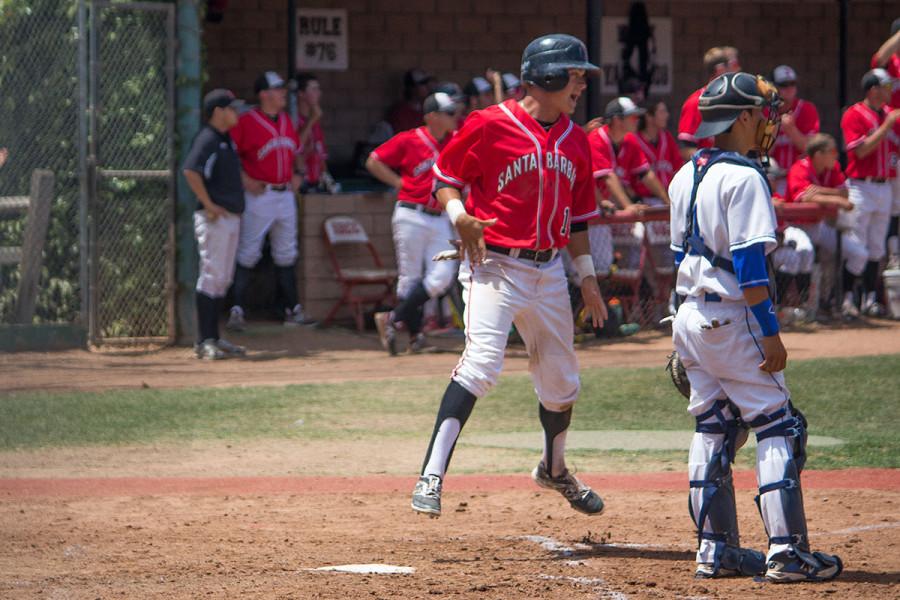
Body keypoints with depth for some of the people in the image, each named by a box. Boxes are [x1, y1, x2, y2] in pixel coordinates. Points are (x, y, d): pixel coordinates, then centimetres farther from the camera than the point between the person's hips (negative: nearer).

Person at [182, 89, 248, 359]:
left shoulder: (227, 140, 17)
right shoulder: (207, 139, -12)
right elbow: (190, 171, -25)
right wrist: (208, 205, -22)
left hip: (232, 216, 10)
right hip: (214, 217, -10)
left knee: (223, 279, 12)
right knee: (211, 277, -9)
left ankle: (213, 338, 17)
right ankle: (204, 342, -8)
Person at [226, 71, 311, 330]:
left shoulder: (286, 121, 12)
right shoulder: (246, 121, -11)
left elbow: (296, 151, 26)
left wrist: (297, 174, 11)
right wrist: (245, 180, -18)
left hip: (285, 195, 7)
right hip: (259, 195, -7)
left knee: (286, 255, 12)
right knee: (248, 254, -7)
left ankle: (292, 309, 17)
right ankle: (237, 311, -5)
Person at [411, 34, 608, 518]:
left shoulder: (575, 140, 11)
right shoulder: (491, 125, -8)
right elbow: (444, 177, -1)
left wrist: (587, 277, 15)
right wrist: (461, 218, -19)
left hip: (549, 273, 6)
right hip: (495, 265, -6)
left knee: (561, 379, 15)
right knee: (481, 363, -24)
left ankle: (554, 469, 40)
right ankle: (432, 475, -26)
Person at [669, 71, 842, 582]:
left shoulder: (686, 177, 11)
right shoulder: (743, 177, -15)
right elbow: (748, 261, -20)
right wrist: (770, 330, -18)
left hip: (691, 318, 9)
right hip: (733, 320, -9)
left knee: (714, 430, 13)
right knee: (778, 428, -5)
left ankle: (715, 549, 13)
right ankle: (786, 551, -11)